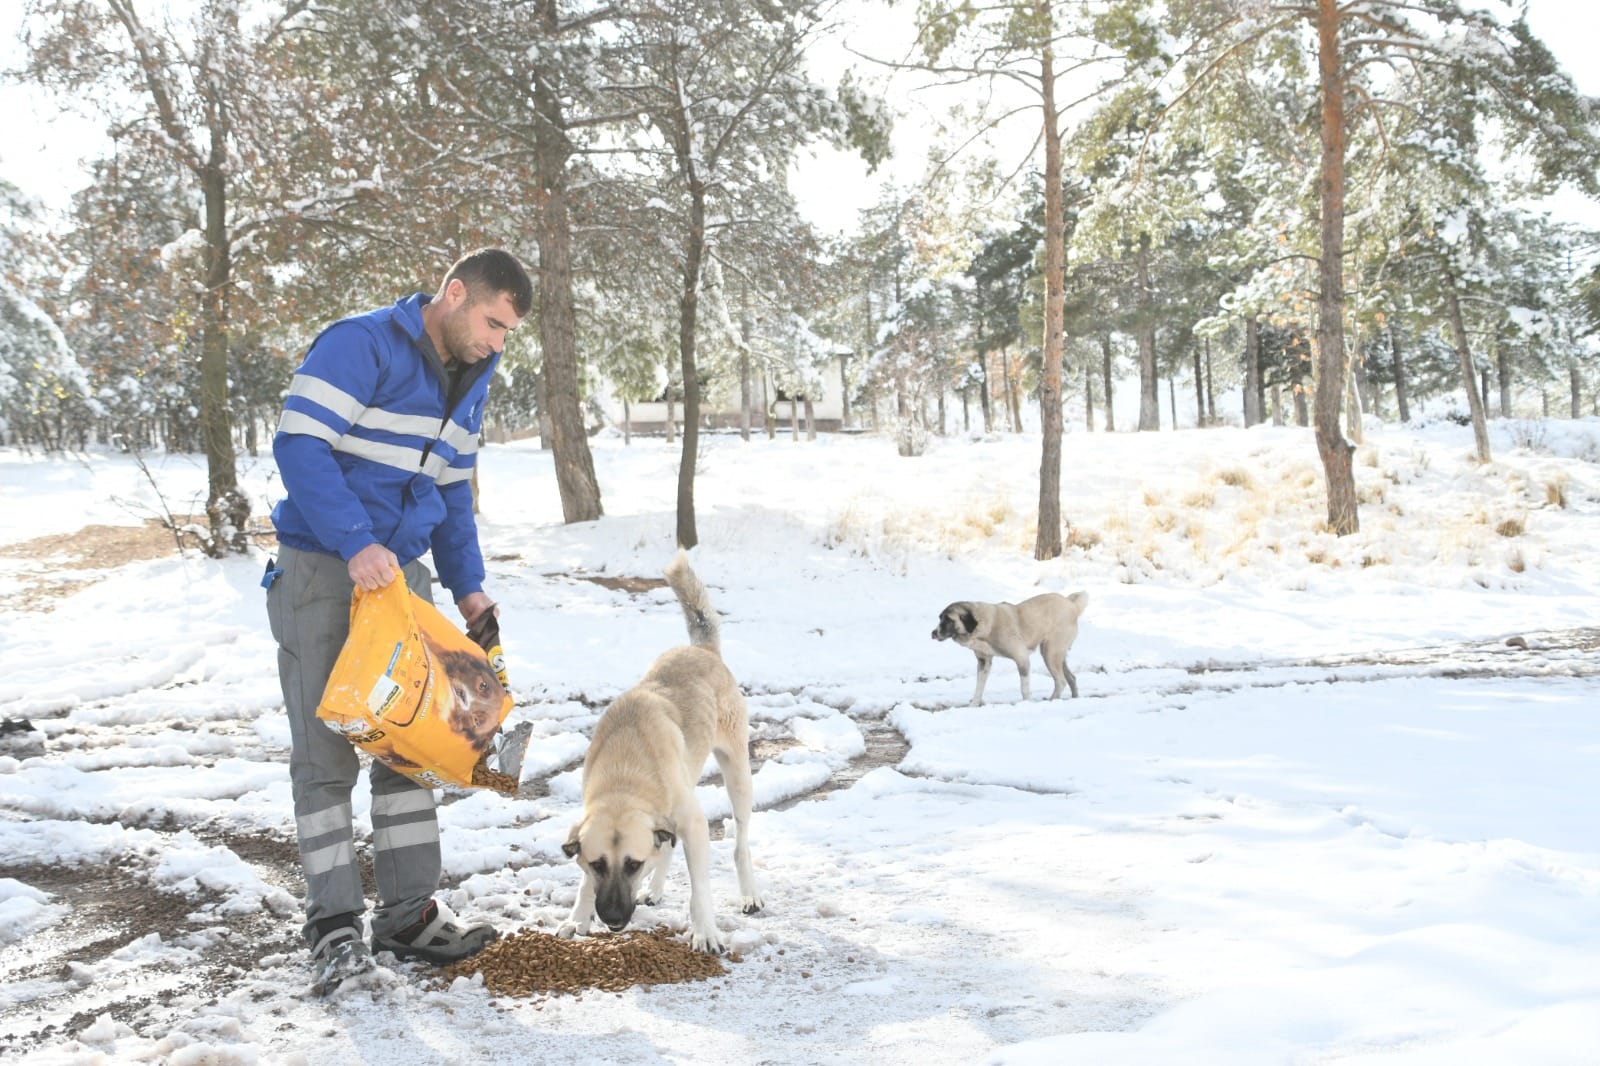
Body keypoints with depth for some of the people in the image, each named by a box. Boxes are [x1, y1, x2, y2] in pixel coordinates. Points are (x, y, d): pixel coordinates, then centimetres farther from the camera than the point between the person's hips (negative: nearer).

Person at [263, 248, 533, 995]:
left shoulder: (470, 380, 12)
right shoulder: (359, 346, -14)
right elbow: (299, 444, -22)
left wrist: (467, 586, 9)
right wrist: (356, 543, -30)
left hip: (402, 574, 8)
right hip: (323, 572, -7)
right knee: (326, 753, -4)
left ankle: (408, 912, 15)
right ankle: (333, 924, 4)